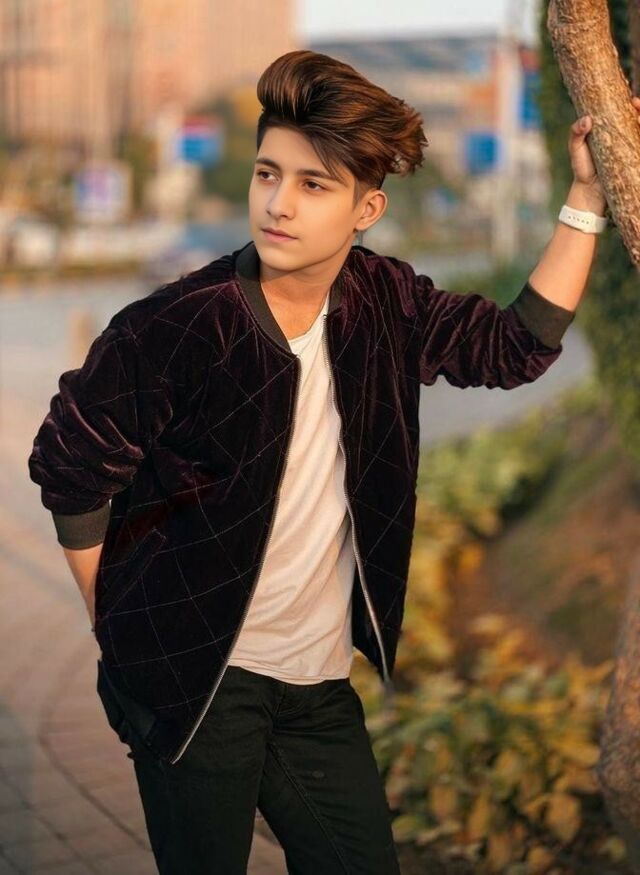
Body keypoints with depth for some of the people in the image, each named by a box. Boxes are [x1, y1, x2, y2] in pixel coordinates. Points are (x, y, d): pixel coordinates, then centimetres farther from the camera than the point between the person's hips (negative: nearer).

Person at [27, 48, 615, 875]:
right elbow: (70, 471, -10)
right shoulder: (177, 325, -19)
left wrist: (587, 198, 4)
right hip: (193, 679, -5)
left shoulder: (385, 303, -2)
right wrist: (129, 628, -3)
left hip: (318, 682, 5)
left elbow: (516, 345, 8)